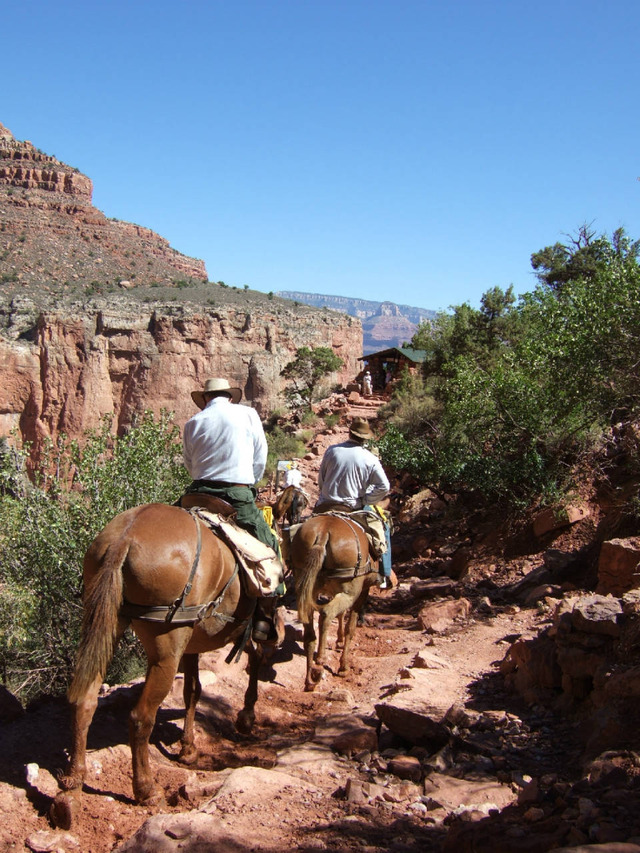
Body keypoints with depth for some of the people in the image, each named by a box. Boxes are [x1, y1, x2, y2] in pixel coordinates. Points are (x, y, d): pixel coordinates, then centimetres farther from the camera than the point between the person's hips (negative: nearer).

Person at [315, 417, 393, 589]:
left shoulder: (332, 450, 0)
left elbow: (321, 479, 9)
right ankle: (384, 576, 14)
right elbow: (384, 486, -11)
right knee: (382, 529, 17)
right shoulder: (370, 459, -6)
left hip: (325, 507, 2)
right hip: (353, 508, -2)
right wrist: (365, 501, 0)